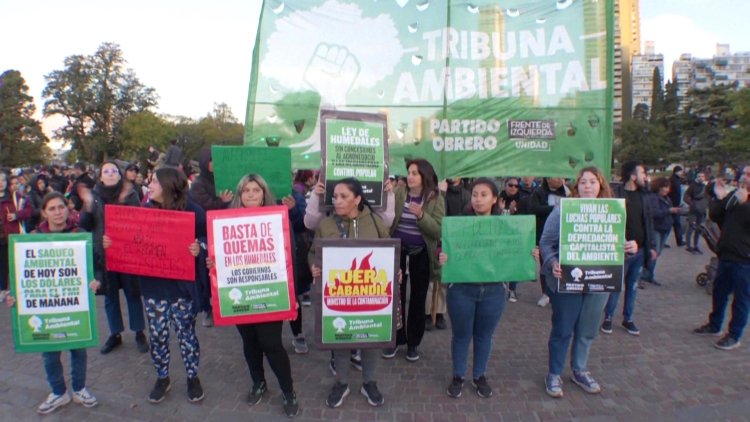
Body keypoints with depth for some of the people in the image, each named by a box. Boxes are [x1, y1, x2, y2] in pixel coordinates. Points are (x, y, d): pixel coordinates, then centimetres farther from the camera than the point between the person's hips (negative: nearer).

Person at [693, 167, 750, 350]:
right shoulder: (733, 195, 10)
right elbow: (715, 217, 9)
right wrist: (719, 199, -5)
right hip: (726, 254, 6)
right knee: (719, 292, 17)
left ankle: (734, 336, 14)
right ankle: (714, 325, 33)